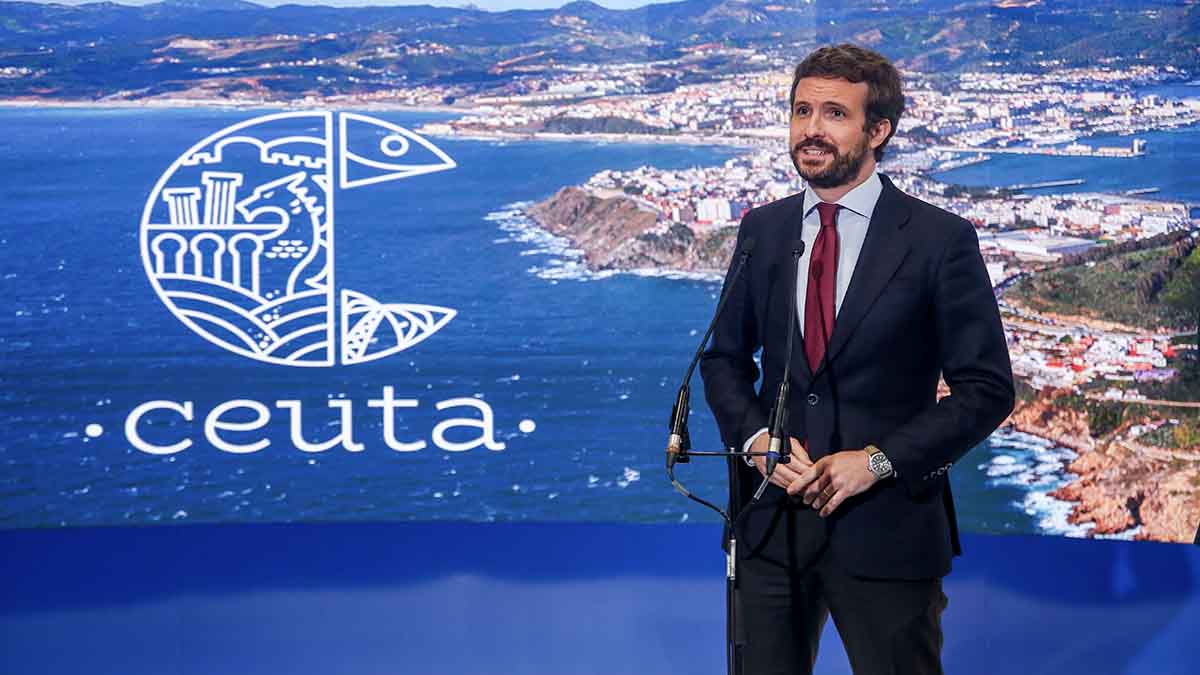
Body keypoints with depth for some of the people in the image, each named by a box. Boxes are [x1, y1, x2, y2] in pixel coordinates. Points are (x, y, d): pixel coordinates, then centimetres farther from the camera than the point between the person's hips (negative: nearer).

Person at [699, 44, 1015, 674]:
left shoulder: (941, 239, -7)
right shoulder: (762, 230, 6)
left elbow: (986, 389, -7)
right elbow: (725, 356, 13)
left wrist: (877, 461, -16)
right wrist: (755, 437, -6)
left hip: (885, 527, -3)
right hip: (772, 521, 4)